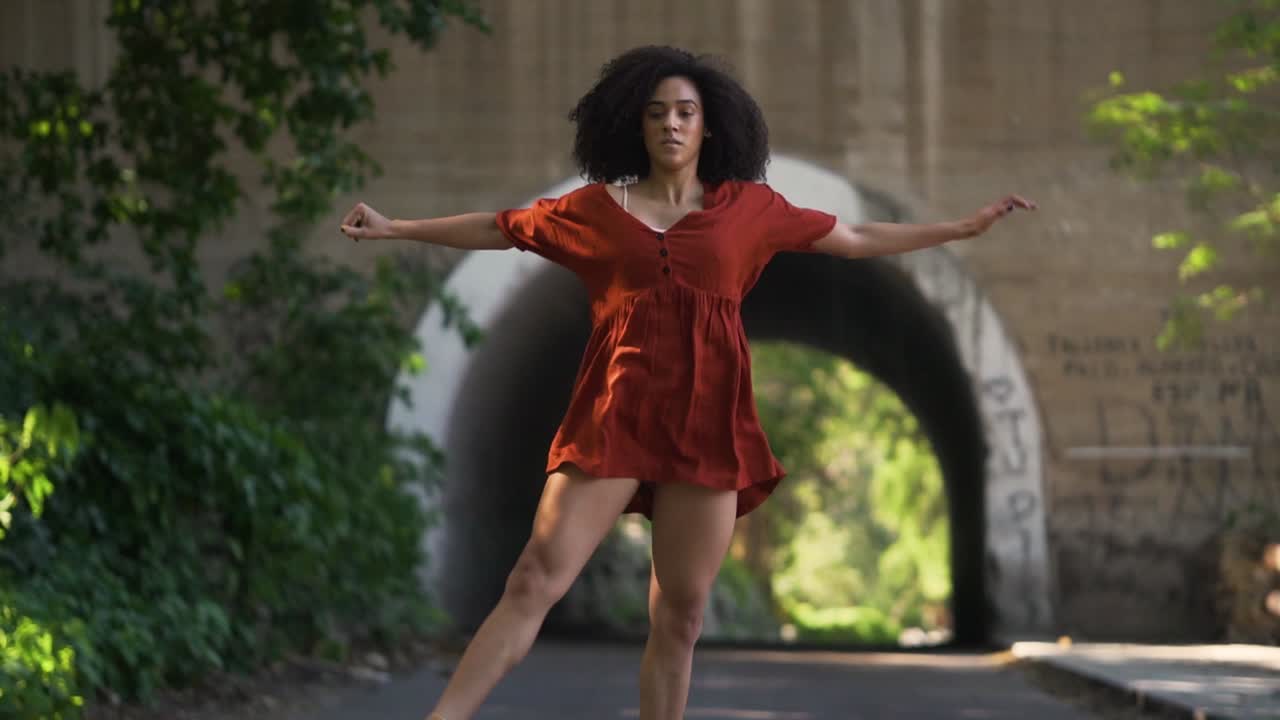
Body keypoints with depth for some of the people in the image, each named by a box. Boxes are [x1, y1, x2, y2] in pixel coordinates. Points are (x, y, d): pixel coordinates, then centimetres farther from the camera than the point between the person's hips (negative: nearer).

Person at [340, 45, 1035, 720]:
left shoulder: (749, 207, 12)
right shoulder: (597, 207, 10)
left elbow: (858, 239, 19)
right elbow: (496, 228, 20)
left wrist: (967, 226, 19)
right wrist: (394, 228, 19)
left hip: (707, 420, 2)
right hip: (614, 414, -1)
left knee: (680, 615, 1)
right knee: (535, 581, -14)